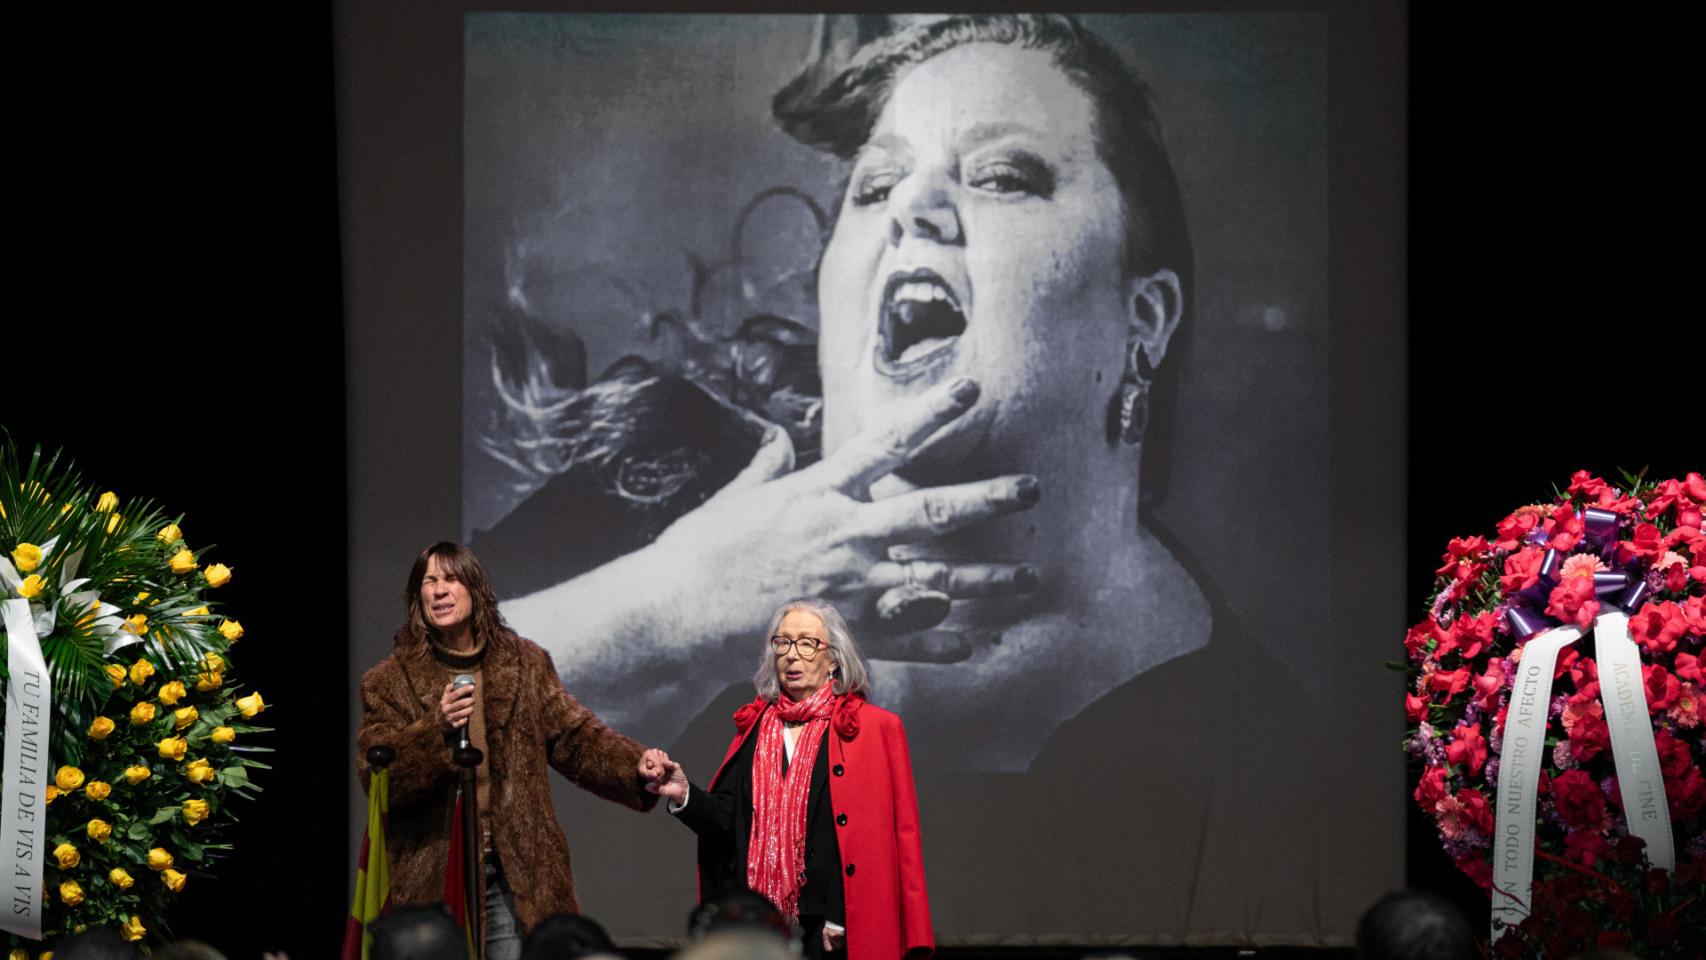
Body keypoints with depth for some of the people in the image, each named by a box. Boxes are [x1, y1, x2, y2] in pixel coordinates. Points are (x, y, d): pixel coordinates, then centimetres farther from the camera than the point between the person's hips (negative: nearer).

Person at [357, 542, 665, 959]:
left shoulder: (525, 664, 12)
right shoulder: (389, 682, 3)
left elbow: (575, 738, 9)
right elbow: (375, 776, -6)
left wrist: (638, 768, -9)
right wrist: (436, 729, -22)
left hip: (514, 877, 2)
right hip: (431, 877, -2)